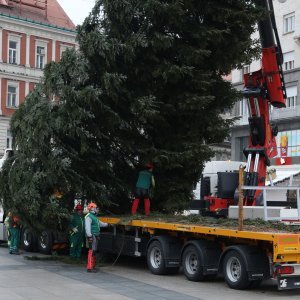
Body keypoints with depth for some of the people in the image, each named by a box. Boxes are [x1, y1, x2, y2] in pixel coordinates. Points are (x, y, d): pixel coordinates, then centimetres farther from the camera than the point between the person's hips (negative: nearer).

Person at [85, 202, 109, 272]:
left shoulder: (94, 217, 21)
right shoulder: (89, 216, -12)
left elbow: (100, 223, 35)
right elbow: (87, 227, -20)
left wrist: (107, 224, 39)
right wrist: (89, 236, -26)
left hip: (96, 236, 10)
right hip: (92, 236, -10)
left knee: (94, 251, 12)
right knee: (92, 251, -13)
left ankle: (93, 266, 18)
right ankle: (89, 267, -15)